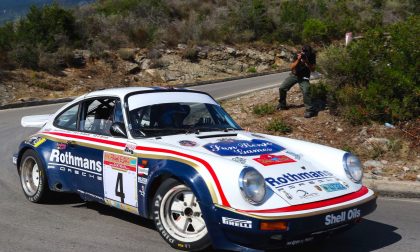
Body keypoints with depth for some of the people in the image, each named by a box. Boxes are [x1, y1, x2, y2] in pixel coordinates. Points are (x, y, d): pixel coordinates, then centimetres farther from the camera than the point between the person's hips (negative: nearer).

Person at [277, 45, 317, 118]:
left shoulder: (312, 56, -17)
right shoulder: (298, 55, -17)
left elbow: (313, 69, -18)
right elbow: (292, 67, -20)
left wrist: (307, 62, -33)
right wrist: (298, 60, -35)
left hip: (304, 77, -3)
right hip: (294, 74, 3)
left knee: (305, 92, -26)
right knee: (282, 88, 0)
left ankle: (310, 110, -20)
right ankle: (282, 105, 21)